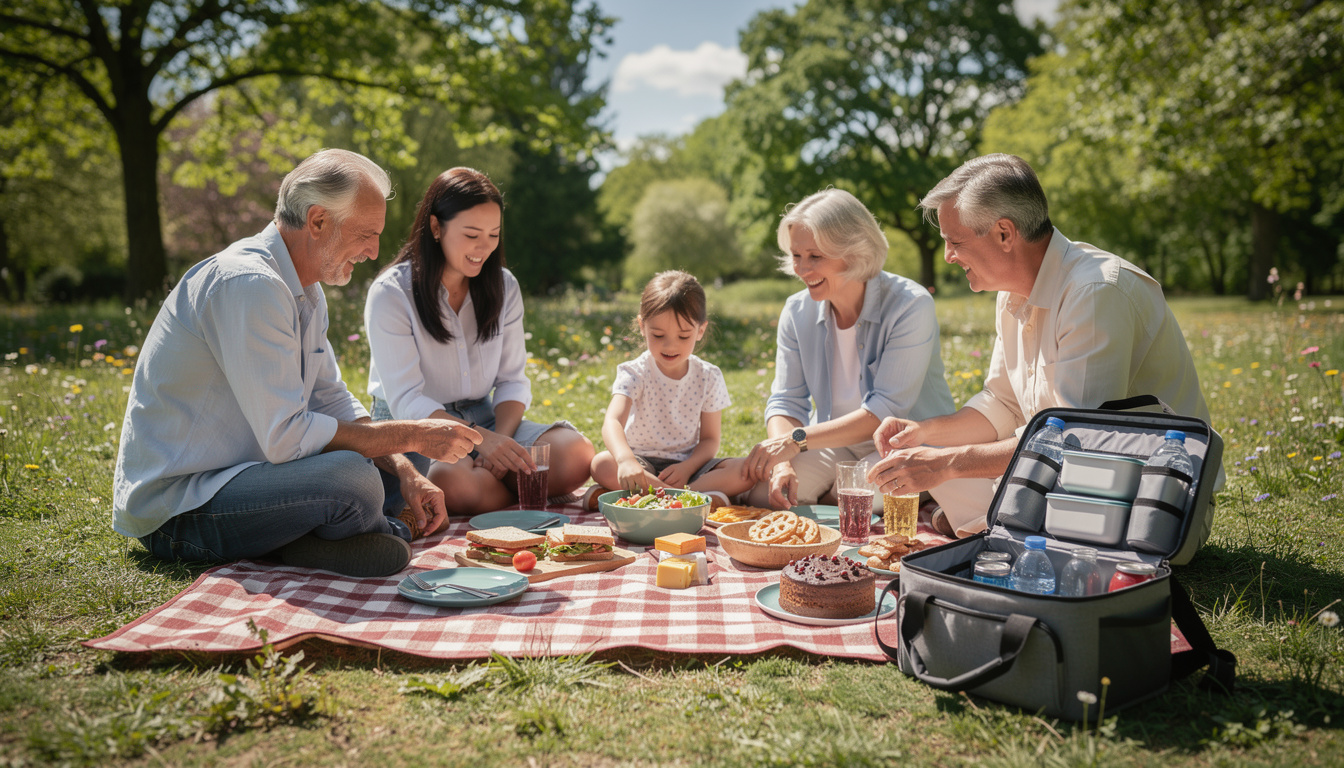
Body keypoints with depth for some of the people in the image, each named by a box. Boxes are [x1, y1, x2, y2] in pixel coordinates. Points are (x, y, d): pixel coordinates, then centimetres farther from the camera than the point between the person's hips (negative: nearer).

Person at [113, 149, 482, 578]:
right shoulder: (249, 284, -24)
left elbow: (332, 401, 11)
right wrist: (413, 435, -20)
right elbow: (285, 437, -28)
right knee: (353, 481, -31)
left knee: (396, 471, 8)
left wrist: (406, 473, -3)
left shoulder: (304, 290, 9)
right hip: (175, 507, -10)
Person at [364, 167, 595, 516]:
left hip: (485, 417, 5)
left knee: (577, 455, -22)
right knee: (454, 483, -39)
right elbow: (405, 399, -17)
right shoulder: (391, 294, -11)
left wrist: (501, 438, -18)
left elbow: (513, 380, 4)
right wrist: (479, 437, -32)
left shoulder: (504, 287, 5)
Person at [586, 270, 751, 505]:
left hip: (689, 463, 3)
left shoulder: (709, 377, -2)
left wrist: (687, 468, -19)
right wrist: (626, 459, -51)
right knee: (602, 464, -33)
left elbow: (710, 439, 3)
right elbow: (612, 422, -29)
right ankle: (700, 494, -30)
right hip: (643, 462, -2)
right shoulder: (635, 373, -11)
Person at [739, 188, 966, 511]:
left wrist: (797, 439, -28)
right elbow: (785, 401, -2)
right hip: (835, 442, 5)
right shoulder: (797, 311, -1)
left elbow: (886, 411, -23)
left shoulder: (910, 306, -19)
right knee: (763, 496, -20)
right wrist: (782, 463, -24)